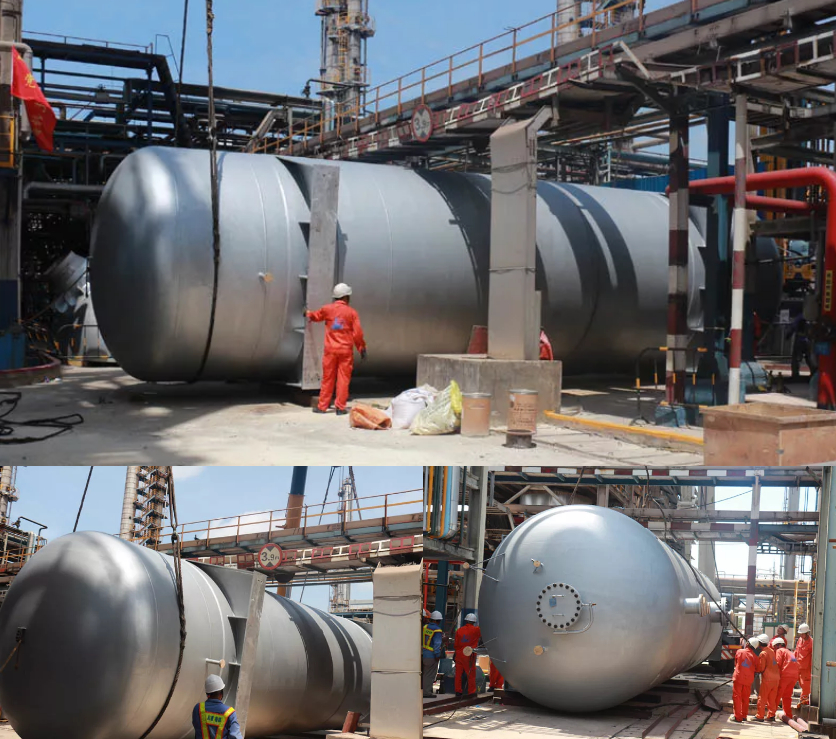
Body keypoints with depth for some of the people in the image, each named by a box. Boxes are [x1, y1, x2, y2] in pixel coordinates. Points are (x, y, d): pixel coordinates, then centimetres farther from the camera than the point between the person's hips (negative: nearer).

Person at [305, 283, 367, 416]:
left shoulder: (327, 309, 2)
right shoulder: (352, 312, -4)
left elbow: (315, 316, 23)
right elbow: (358, 333, -5)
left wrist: (308, 313, 45)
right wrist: (362, 348, 6)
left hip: (331, 349, 2)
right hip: (346, 350, -2)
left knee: (328, 378, 8)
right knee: (343, 378, 2)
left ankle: (322, 406, 12)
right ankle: (340, 407, 2)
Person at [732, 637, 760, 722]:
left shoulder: (739, 651, -3)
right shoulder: (754, 656, -1)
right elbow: (756, 668, 7)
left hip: (738, 678, -2)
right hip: (748, 680, 2)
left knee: (737, 697, 2)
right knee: (745, 698, 15)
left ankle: (738, 717, -2)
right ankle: (744, 716, 23)